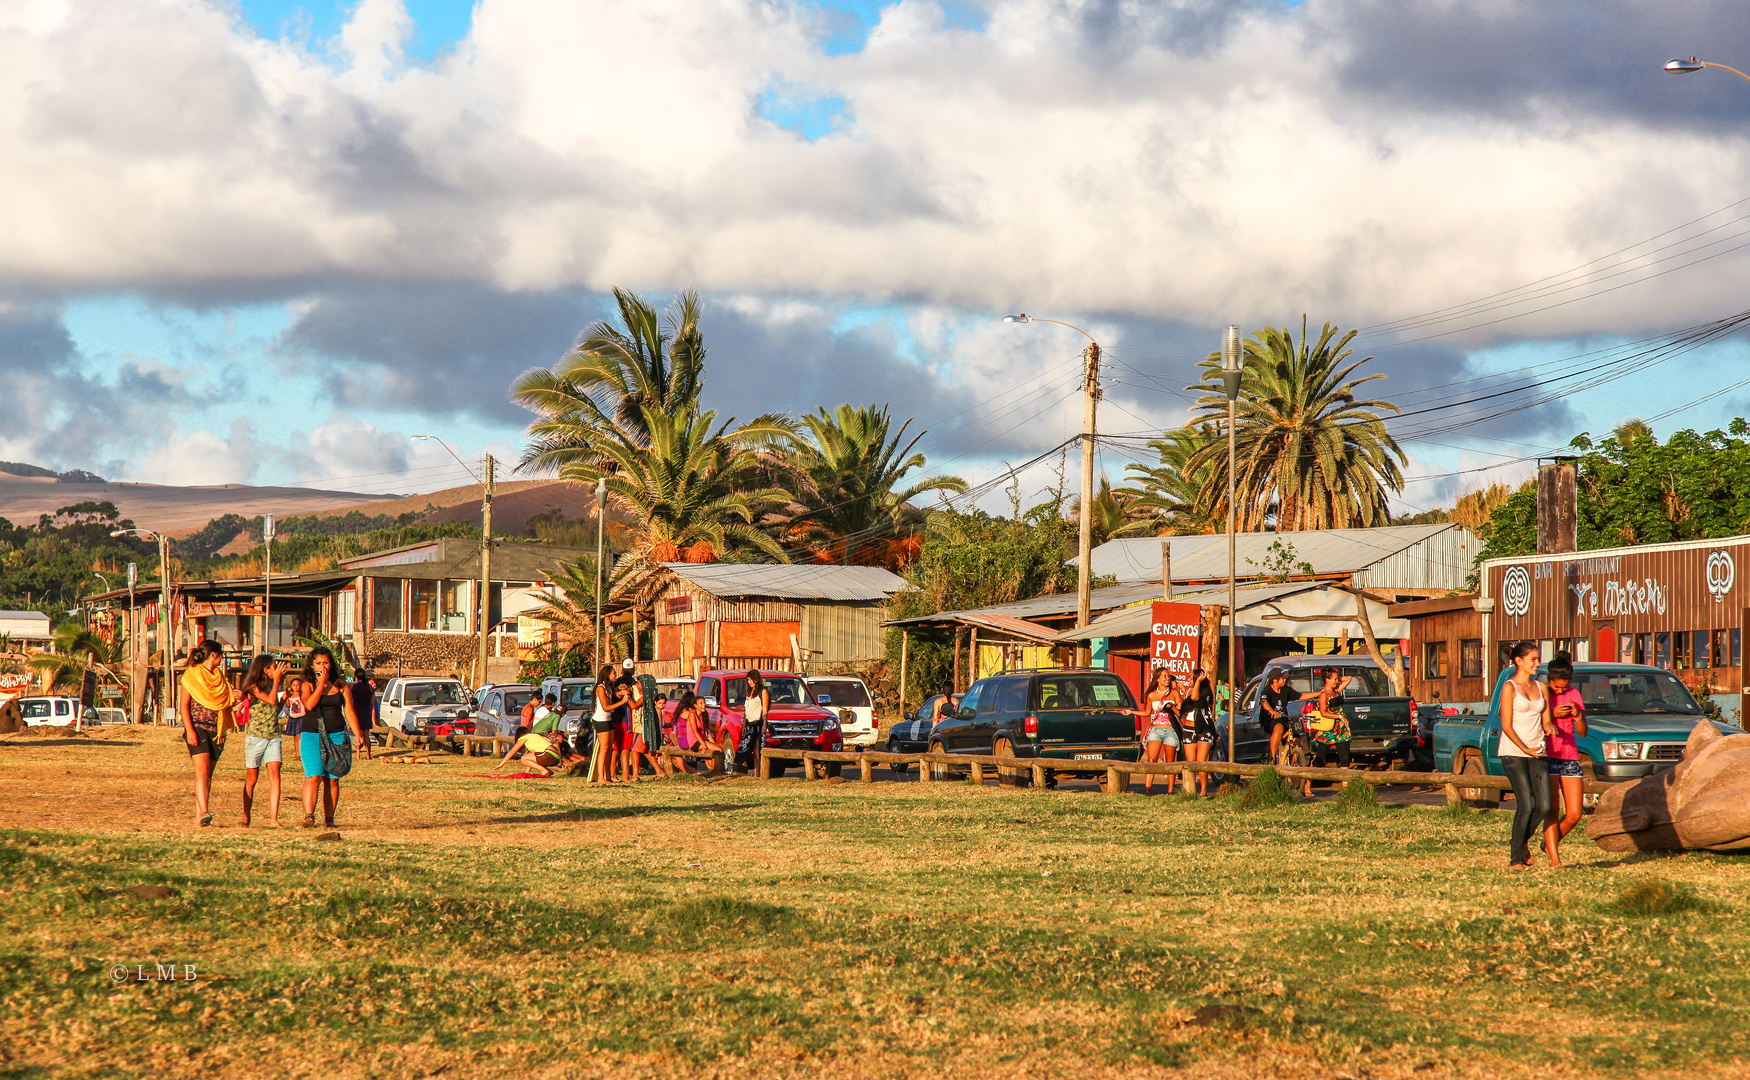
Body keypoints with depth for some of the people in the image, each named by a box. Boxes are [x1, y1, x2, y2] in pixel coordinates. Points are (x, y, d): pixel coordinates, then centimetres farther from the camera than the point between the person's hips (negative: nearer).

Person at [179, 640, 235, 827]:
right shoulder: (192, 675, -1)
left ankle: (199, 815, 5)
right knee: (202, 769, -19)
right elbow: (184, 706, -5)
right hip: (198, 727, -6)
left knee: (208, 774, 4)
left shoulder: (220, 678, 17)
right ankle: (204, 812, -30)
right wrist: (189, 730, -15)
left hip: (216, 730, 6)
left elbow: (226, 703, 26)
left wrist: (235, 698, 4)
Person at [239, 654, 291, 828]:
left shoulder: (271, 684, 12)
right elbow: (271, 700, -22)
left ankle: (273, 819, -18)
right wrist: (277, 679, -12)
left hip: (273, 736, 5)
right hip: (255, 736, -5)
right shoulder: (253, 687, -8)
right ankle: (246, 817, 20)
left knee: (274, 774, -12)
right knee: (252, 778, 5)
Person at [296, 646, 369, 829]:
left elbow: (349, 712, 12)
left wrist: (358, 735, 5)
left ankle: (329, 818, 8)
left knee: (332, 779, 2)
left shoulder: (340, 685, 10)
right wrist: (322, 682, -13)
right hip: (311, 736, -3)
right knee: (314, 776, -16)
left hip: (336, 736, 3)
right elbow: (309, 704, -16)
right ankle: (309, 816, -24)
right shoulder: (307, 684, 3)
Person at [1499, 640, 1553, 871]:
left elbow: (1546, 722, 15)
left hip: (1536, 753, 5)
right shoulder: (1509, 688, -4)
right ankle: (1515, 859, 0)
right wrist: (1525, 749, -17)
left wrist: (1549, 728, -8)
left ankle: (1522, 842, 21)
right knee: (1526, 806, -11)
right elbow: (1506, 726, -8)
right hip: (1512, 753, -5)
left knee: (1543, 806, -5)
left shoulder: (1540, 688, 14)